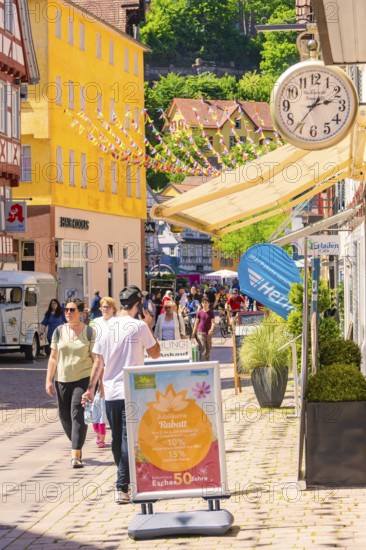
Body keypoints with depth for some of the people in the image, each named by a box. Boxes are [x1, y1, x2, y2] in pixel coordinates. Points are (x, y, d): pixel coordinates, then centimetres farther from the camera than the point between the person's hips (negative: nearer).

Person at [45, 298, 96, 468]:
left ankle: (76, 455, -18)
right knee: (64, 416, 9)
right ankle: (77, 445, 32)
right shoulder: (59, 331, 7)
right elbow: (53, 357, 9)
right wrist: (49, 380, 4)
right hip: (62, 379, 4)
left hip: (83, 378, -4)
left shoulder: (89, 332, -2)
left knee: (78, 414, -14)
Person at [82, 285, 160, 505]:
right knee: (128, 439, -5)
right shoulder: (140, 326, -7)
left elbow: (98, 361, 6)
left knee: (117, 439, 15)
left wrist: (91, 388, 11)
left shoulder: (107, 326, 4)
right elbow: (155, 353, 4)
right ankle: (122, 488, -11)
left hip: (111, 391, 4)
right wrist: (149, 326, 11)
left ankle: (125, 479, 30)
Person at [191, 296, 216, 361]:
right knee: (203, 349, -12)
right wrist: (193, 333, 7)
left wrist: (211, 330, -23)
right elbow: (196, 323, 8)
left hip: (208, 333, 2)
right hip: (200, 332, -2)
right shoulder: (199, 312, 3)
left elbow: (213, 322, -4)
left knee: (208, 349, 10)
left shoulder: (211, 312, 2)